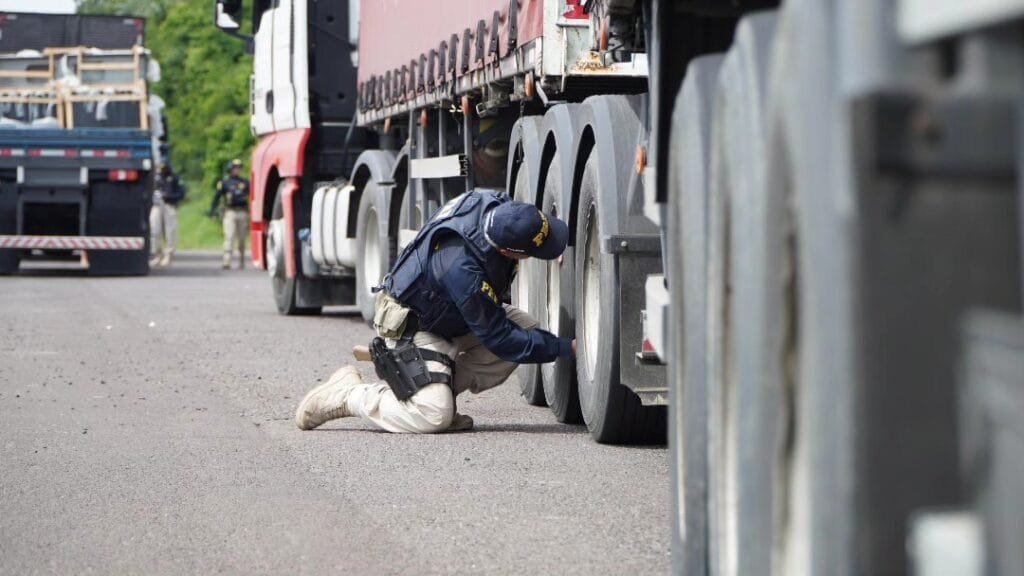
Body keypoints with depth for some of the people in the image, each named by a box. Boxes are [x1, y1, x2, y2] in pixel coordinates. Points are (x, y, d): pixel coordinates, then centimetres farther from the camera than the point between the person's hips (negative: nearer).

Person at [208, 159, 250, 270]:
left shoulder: (245, 182, 13)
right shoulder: (224, 182, 6)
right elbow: (217, 197, 7)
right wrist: (212, 211, 2)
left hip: (242, 213, 3)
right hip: (230, 213, -3)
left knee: (241, 239, 8)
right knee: (229, 237, -12)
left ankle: (241, 261, 18)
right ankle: (226, 261, -17)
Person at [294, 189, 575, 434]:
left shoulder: (496, 206, -17)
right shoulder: (462, 269, -39)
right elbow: (499, 339, -26)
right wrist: (565, 348, -21)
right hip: (411, 330, -9)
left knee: (526, 328, -10)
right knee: (433, 416, -23)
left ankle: (441, 388, 2)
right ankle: (345, 394, -1)